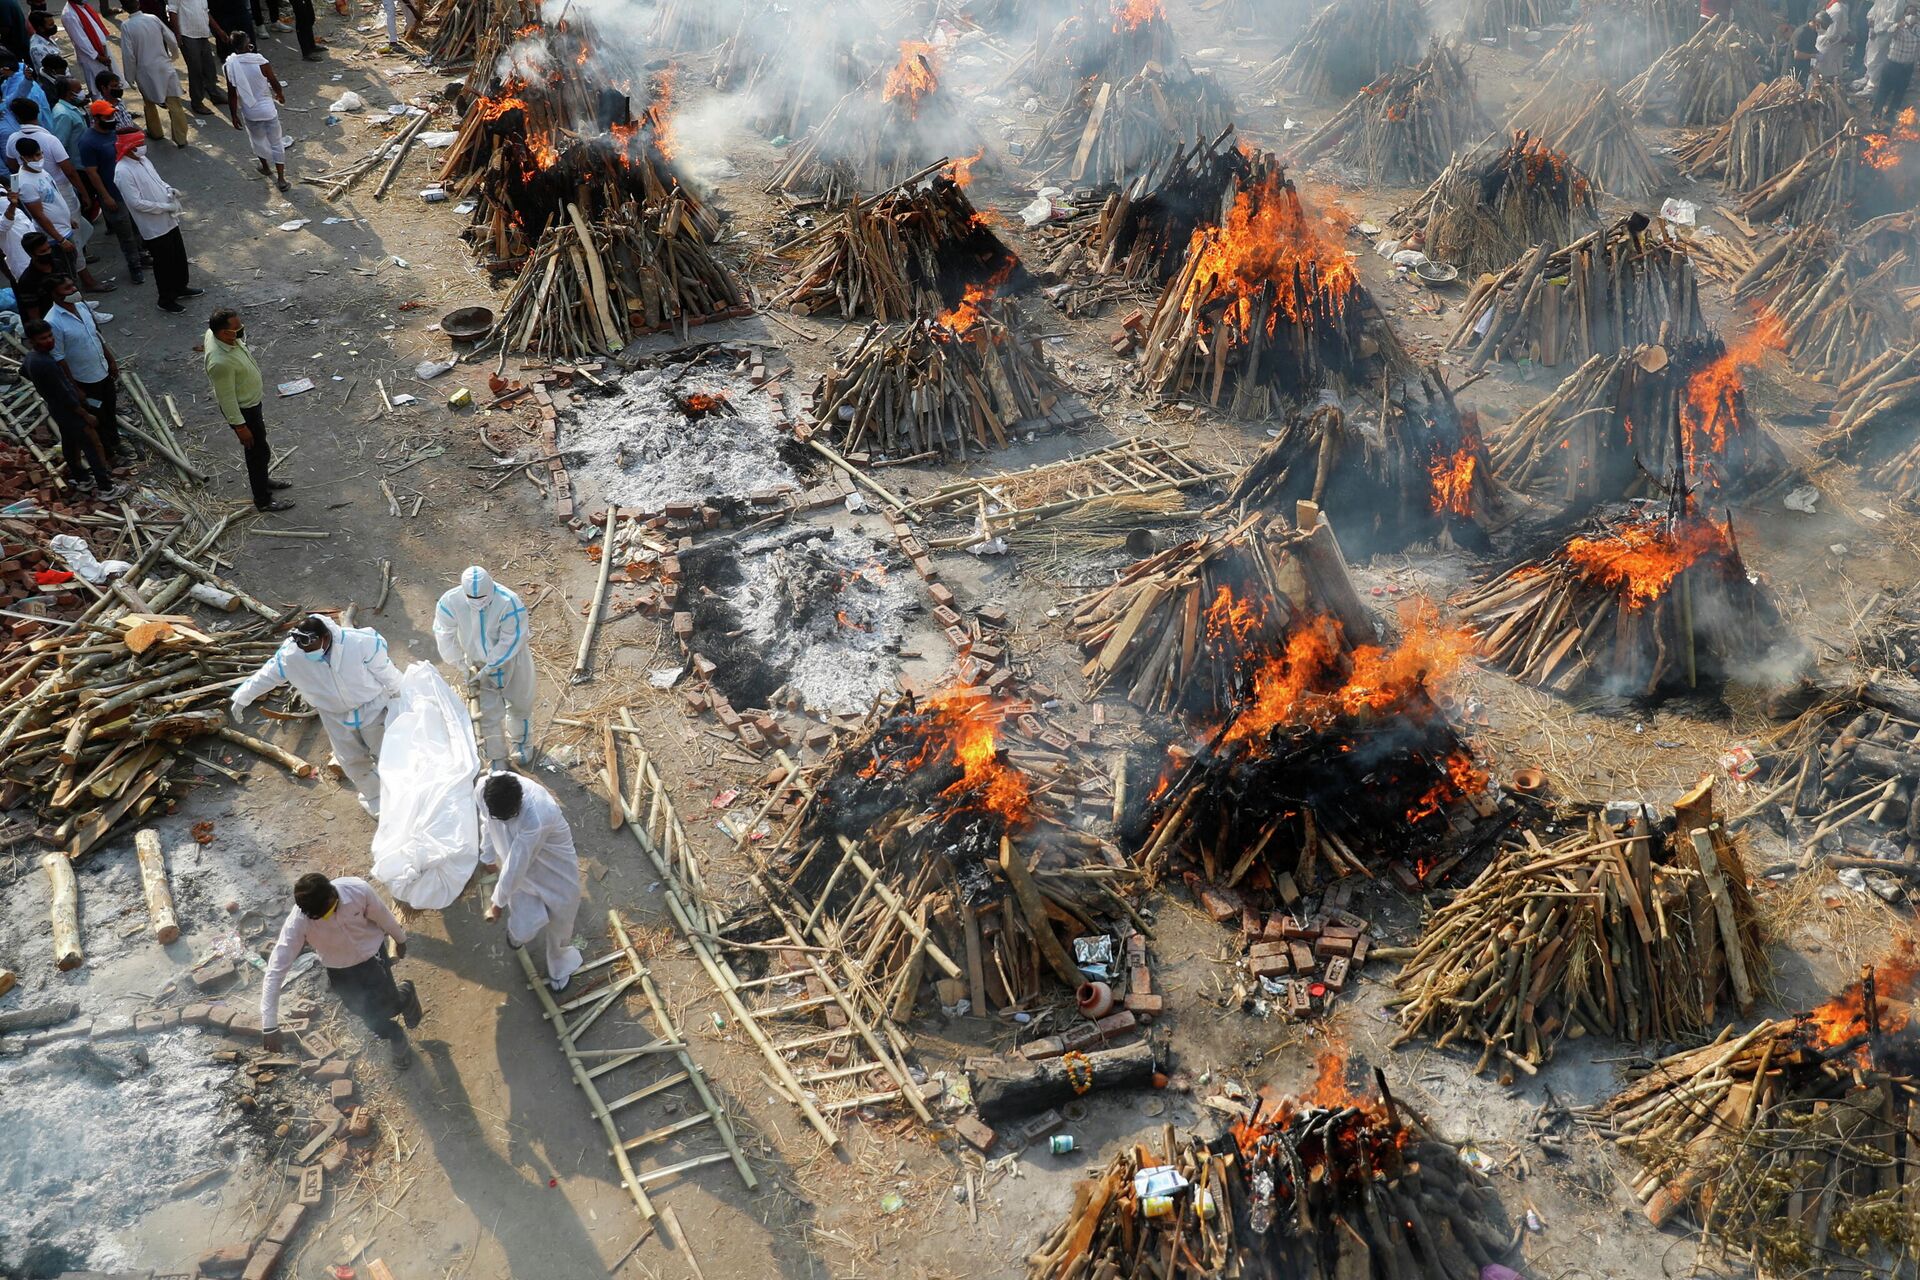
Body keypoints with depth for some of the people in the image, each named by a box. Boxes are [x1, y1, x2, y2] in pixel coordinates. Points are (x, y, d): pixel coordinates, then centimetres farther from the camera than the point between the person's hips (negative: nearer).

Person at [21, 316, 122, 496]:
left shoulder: (30, 356, -3)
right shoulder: (45, 363, -35)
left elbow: (23, 371, 22)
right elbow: (64, 395, -29)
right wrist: (86, 415, -20)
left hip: (56, 409, 10)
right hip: (69, 411, -10)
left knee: (69, 444, 24)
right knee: (91, 448, 1)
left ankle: (81, 480, 40)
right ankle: (106, 489, 8)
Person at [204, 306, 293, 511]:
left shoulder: (214, 333, -14)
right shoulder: (220, 362, -40)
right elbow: (226, 398, -29)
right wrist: (239, 426, -19)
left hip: (251, 401, 9)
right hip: (242, 410, -9)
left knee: (259, 443, 28)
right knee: (259, 451, 10)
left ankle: (261, 479, 51)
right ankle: (263, 499, 29)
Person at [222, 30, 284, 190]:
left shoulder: (230, 65, -13)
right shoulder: (261, 62, -20)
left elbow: (231, 94, -7)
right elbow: (274, 83, -6)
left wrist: (233, 115, 6)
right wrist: (280, 95, 17)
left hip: (249, 112, 2)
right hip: (267, 109, -2)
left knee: (258, 140, 27)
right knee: (276, 144, 10)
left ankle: (266, 168, 46)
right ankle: (281, 179, 11)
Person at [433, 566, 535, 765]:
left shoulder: (509, 603, -35)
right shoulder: (451, 602, -26)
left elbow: (510, 642, -28)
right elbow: (445, 636, -13)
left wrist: (487, 670, -27)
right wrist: (464, 666, -16)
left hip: (511, 661, -2)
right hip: (479, 664, 2)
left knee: (519, 705, 20)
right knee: (489, 712, 8)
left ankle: (523, 743, 50)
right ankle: (498, 760, 28)